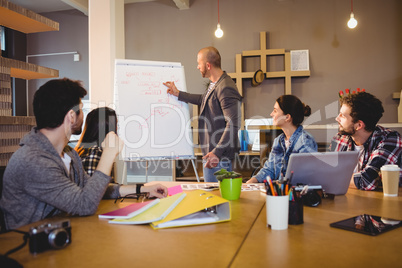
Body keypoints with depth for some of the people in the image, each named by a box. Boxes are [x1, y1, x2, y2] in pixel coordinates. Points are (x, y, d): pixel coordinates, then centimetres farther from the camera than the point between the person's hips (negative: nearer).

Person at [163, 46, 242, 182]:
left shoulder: (226, 88, -21)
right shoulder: (214, 84, 13)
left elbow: (233, 124, -26)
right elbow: (203, 99, 34)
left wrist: (217, 153, -28)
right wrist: (178, 94, 34)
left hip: (220, 156, -10)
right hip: (211, 151, 10)